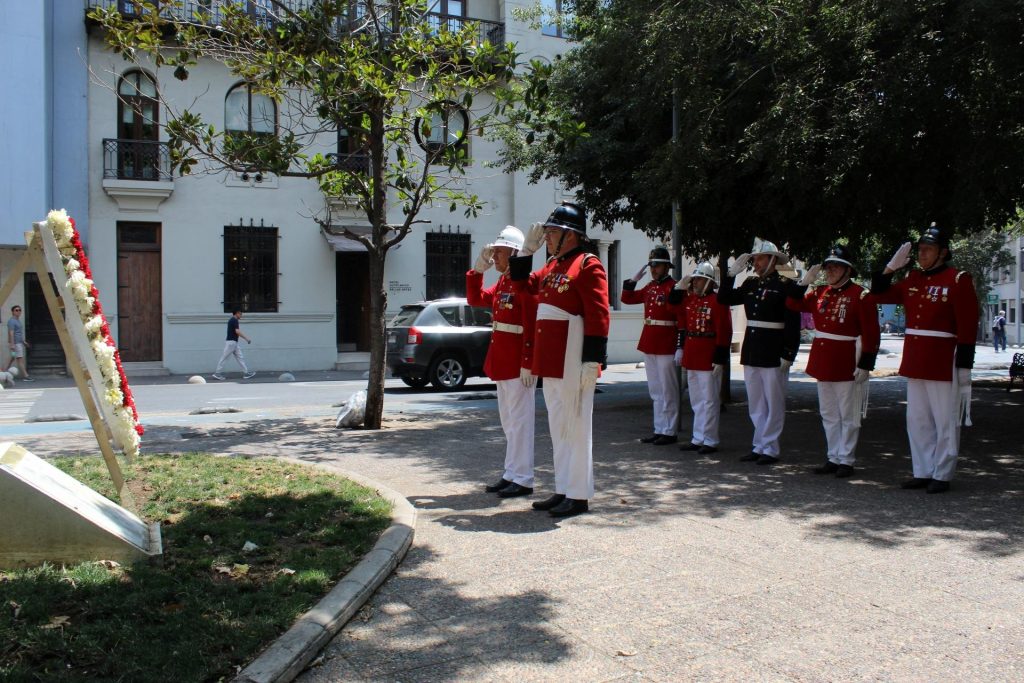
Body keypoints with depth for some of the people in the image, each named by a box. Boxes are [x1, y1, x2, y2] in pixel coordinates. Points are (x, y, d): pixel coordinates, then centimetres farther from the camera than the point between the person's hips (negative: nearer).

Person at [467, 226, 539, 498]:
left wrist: (527, 364, -24)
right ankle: (512, 474, 25)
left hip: (517, 362, -9)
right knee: (508, 420, 15)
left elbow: (531, 328, -20)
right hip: (501, 361, 9)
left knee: (519, 419, -2)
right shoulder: (502, 282, 13)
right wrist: (478, 269, 9)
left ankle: (522, 479, 6)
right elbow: (475, 299, 21)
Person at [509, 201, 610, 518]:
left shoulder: (588, 266, -10)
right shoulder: (552, 266, 16)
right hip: (552, 362, 9)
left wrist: (592, 361, -21)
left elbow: (598, 317, -16)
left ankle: (579, 496, 7)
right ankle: (563, 490, 23)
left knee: (576, 426, -1)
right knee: (558, 427, 14)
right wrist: (528, 248, 15)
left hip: (573, 362, -9)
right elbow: (523, 284, 26)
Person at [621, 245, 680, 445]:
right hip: (648, 344, 8)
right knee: (655, 391, 12)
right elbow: (627, 298, 22)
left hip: (665, 346, -8)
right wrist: (633, 280, 7)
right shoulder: (649, 287, 13)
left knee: (667, 391, -1)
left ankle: (669, 431, 6)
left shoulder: (674, 287, -10)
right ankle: (659, 429, 20)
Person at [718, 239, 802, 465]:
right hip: (751, 351, 7)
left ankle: (769, 448, 10)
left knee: (773, 404, 3)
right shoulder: (750, 284, 11)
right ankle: (759, 446, 22)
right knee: (755, 403, 12)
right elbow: (724, 299, 11)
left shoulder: (786, 286, -8)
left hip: (774, 353, -7)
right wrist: (732, 273, 2)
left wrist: (788, 355, -17)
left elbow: (793, 324, -12)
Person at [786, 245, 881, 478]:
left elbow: (871, 334, -13)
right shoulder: (820, 293, 9)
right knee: (828, 415, 13)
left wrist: (865, 364, -17)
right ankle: (833, 458, 22)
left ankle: (846, 460, 12)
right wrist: (806, 281, 3)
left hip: (847, 364, -7)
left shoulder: (860, 296, -10)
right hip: (822, 362, 7)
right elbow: (794, 304, 15)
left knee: (848, 416, 3)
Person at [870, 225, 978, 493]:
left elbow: (968, 327, -11)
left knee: (945, 421, 3)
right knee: (917, 420, 12)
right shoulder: (913, 279, 10)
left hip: (943, 363, -7)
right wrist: (891, 267, 5)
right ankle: (923, 472, 21)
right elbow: (881, 295, 19)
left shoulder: (958, 280, -8)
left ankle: (942, 475, 11)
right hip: (914, 363, 7)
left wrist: (964, 366, -15)